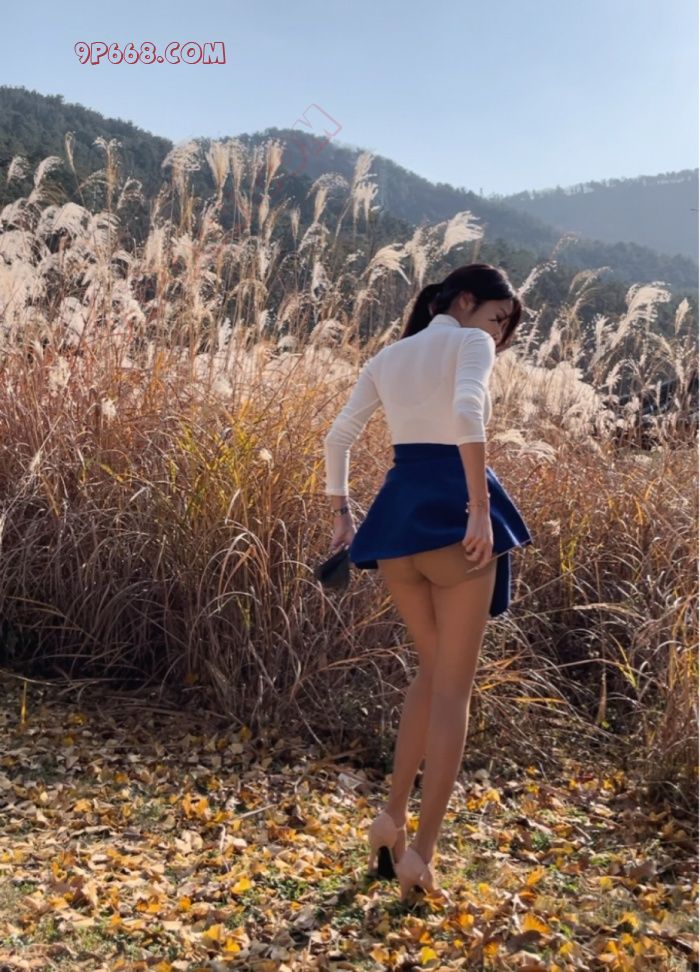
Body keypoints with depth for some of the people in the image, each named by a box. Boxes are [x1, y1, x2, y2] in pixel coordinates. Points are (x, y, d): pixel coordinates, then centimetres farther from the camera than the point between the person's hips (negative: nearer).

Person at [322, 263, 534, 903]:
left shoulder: (387, 358, 20)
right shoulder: (470, 342, 1)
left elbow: (339, 436, 17)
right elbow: (466, 410, -19)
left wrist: (342, 514, 22)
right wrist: (480, 509, -22)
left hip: (397, 513, 6)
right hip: (453, 508, -6)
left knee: (433, 669, 23)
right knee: (454, 685, 3)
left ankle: (392, 817, 23)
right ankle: (421, 851, 5)